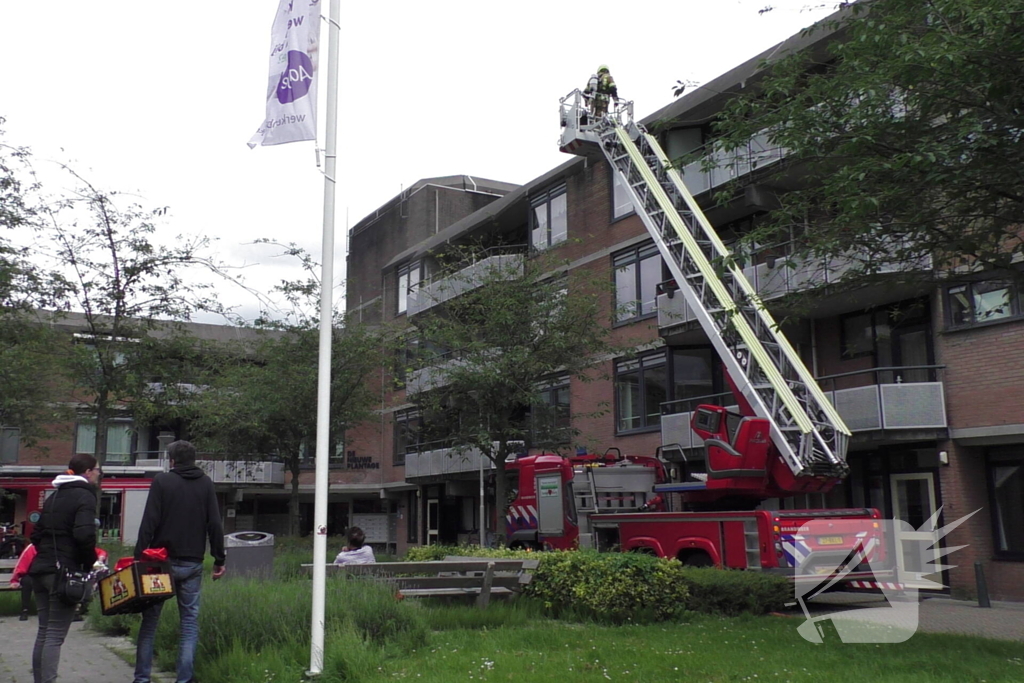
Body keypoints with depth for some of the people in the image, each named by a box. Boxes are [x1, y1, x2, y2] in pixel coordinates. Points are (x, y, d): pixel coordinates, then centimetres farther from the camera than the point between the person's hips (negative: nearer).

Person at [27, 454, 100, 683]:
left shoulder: (54, 497, 18)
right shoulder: (84, 496, -9)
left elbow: (36, 534, 20)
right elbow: (84, 535, -21)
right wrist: (90, 564, -9)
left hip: (41, 570, 8)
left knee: (44, 631, 13)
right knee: (55, 635, -7)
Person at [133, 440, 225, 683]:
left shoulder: (161, 482, -2)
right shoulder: (205, 484, 5)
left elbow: (149, 523, -9)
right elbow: (215, 525, 2)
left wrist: (139, 557, -7)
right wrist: (219, 559, 7)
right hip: (192, 564, 2)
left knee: (150, 620, 8)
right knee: (190, 620, 7)